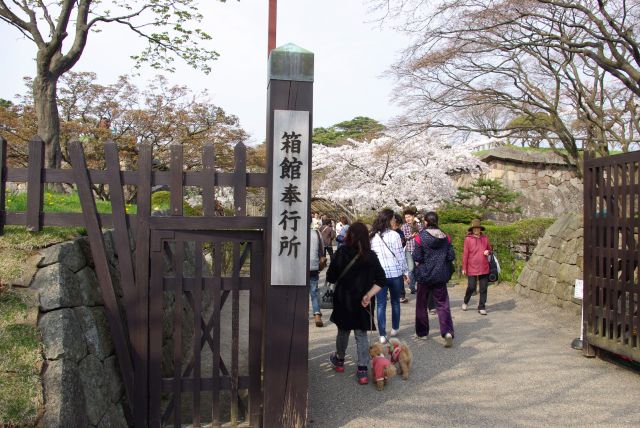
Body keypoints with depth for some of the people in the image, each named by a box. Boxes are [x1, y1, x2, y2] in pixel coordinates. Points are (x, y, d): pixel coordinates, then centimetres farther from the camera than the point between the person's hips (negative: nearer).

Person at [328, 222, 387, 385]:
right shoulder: (371, 256, -5)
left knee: (343, 331, 18)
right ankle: (362, 370, 4)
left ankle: (339, 360, 40)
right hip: (363, 303, 1)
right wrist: (369, 294, -10)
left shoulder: (341, 252, -11)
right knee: (361, 334, 9)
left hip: (343, 299, 0)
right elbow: (381, 280, -7)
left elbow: (331, 277, -8)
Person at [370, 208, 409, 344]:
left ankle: (382, 335, 1)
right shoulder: (394, 235, -9)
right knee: (395, 302, 19)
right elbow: (400, 255, -6)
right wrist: (405, 272, 4)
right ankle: (395, 328, 31)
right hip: (395, 273, -1)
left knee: (381, 305, 4)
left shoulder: (371, 237, 0)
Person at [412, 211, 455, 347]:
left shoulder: (421, 237, -12)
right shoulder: (445, 237, -2)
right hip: (441, 275, 2)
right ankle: (448, 332, -12)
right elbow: (451, 256, -2)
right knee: (442, 304, 5)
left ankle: (422, 332, 22)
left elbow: (417, 258, -12)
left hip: (424, 274, -2)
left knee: (421, 304, 13)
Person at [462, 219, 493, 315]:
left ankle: (481, 307, 15)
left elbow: (490, 249, 20)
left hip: (484, 268, 3)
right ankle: (465, 302, 26)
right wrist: (464, 268, -4)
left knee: (483, 288, 5)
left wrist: (488, 252, -5)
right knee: (471, 287, -1)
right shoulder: (468, 239, -4)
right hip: (472, 268, -3)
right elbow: (465, 254, -3)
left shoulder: (485, 238, 7)